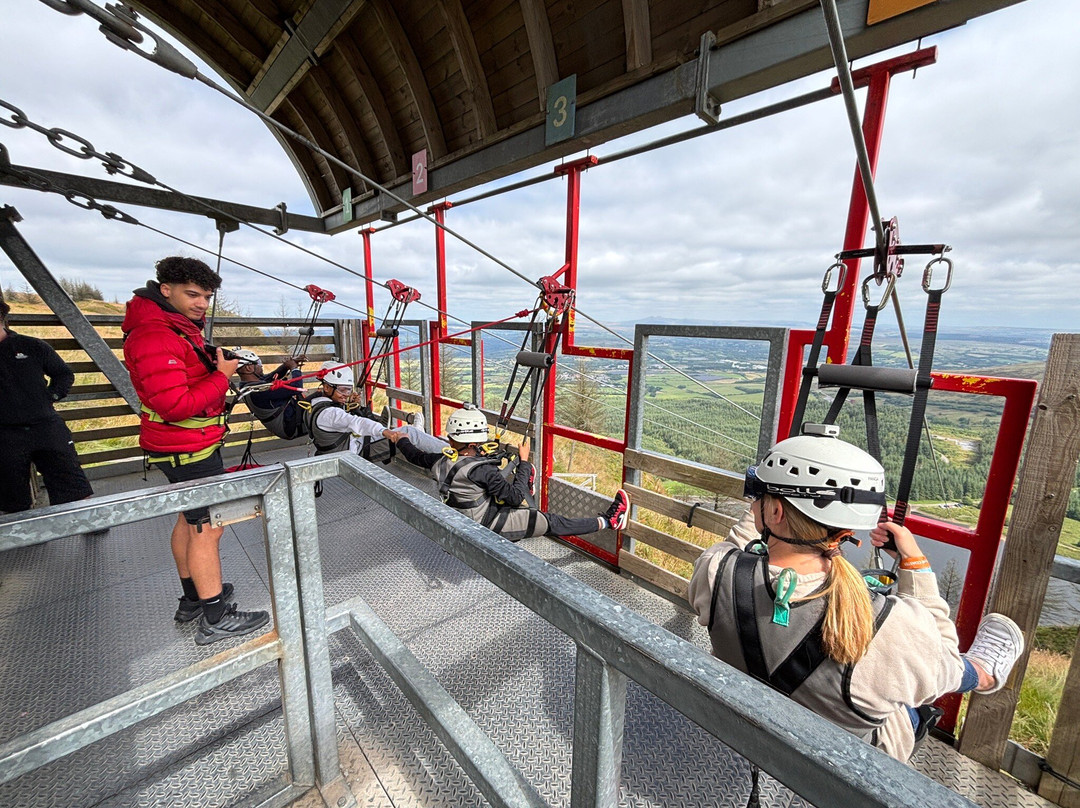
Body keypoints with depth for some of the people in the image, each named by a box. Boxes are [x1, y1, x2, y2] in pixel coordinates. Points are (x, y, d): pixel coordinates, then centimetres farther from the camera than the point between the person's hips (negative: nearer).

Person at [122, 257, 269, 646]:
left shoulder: (179, 327, 12)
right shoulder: (154, 337, -21)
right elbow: (175, 405, -27)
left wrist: (219, 363, 7)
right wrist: (222, 376, -19)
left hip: (192, 443, 11)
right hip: (187, 448, -11)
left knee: (190, 518, 19)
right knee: (207, 527, -4)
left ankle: (193, 597, 35)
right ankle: (216, 619, 7)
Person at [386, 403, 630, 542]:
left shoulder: (440, 462, -10)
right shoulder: (480, 470, -31)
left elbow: (415, 456, 11)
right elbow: (514, 497, -25)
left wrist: (401, 439, 31)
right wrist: (524, 461, -16)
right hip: (490, 527, -7)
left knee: (506, 481, 24)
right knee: (551, 522, -2)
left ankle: (524, 482, 56)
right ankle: (607, 521, 6)